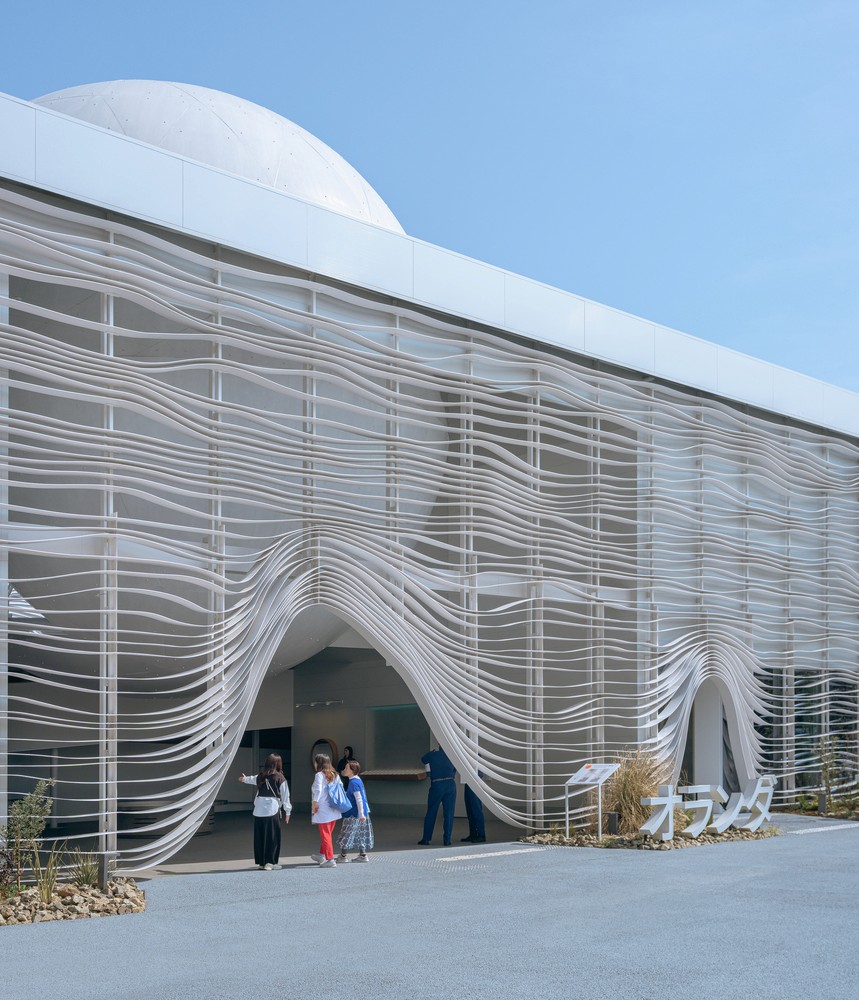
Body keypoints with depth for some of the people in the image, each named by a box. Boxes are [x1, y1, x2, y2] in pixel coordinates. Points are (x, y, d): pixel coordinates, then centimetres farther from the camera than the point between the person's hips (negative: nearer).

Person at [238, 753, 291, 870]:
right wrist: (287, 812, 8)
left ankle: (261, 862, 18)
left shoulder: (260, 777, 12)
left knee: (259, 836, 11)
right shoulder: (280, 779, -4)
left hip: (258, 811, 5)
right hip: (272, 811, -5)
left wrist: (244, 779, 60)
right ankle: (270, 862, -4)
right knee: (272, 837, -1)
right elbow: (285, 796, -2)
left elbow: (253, 780, 36)